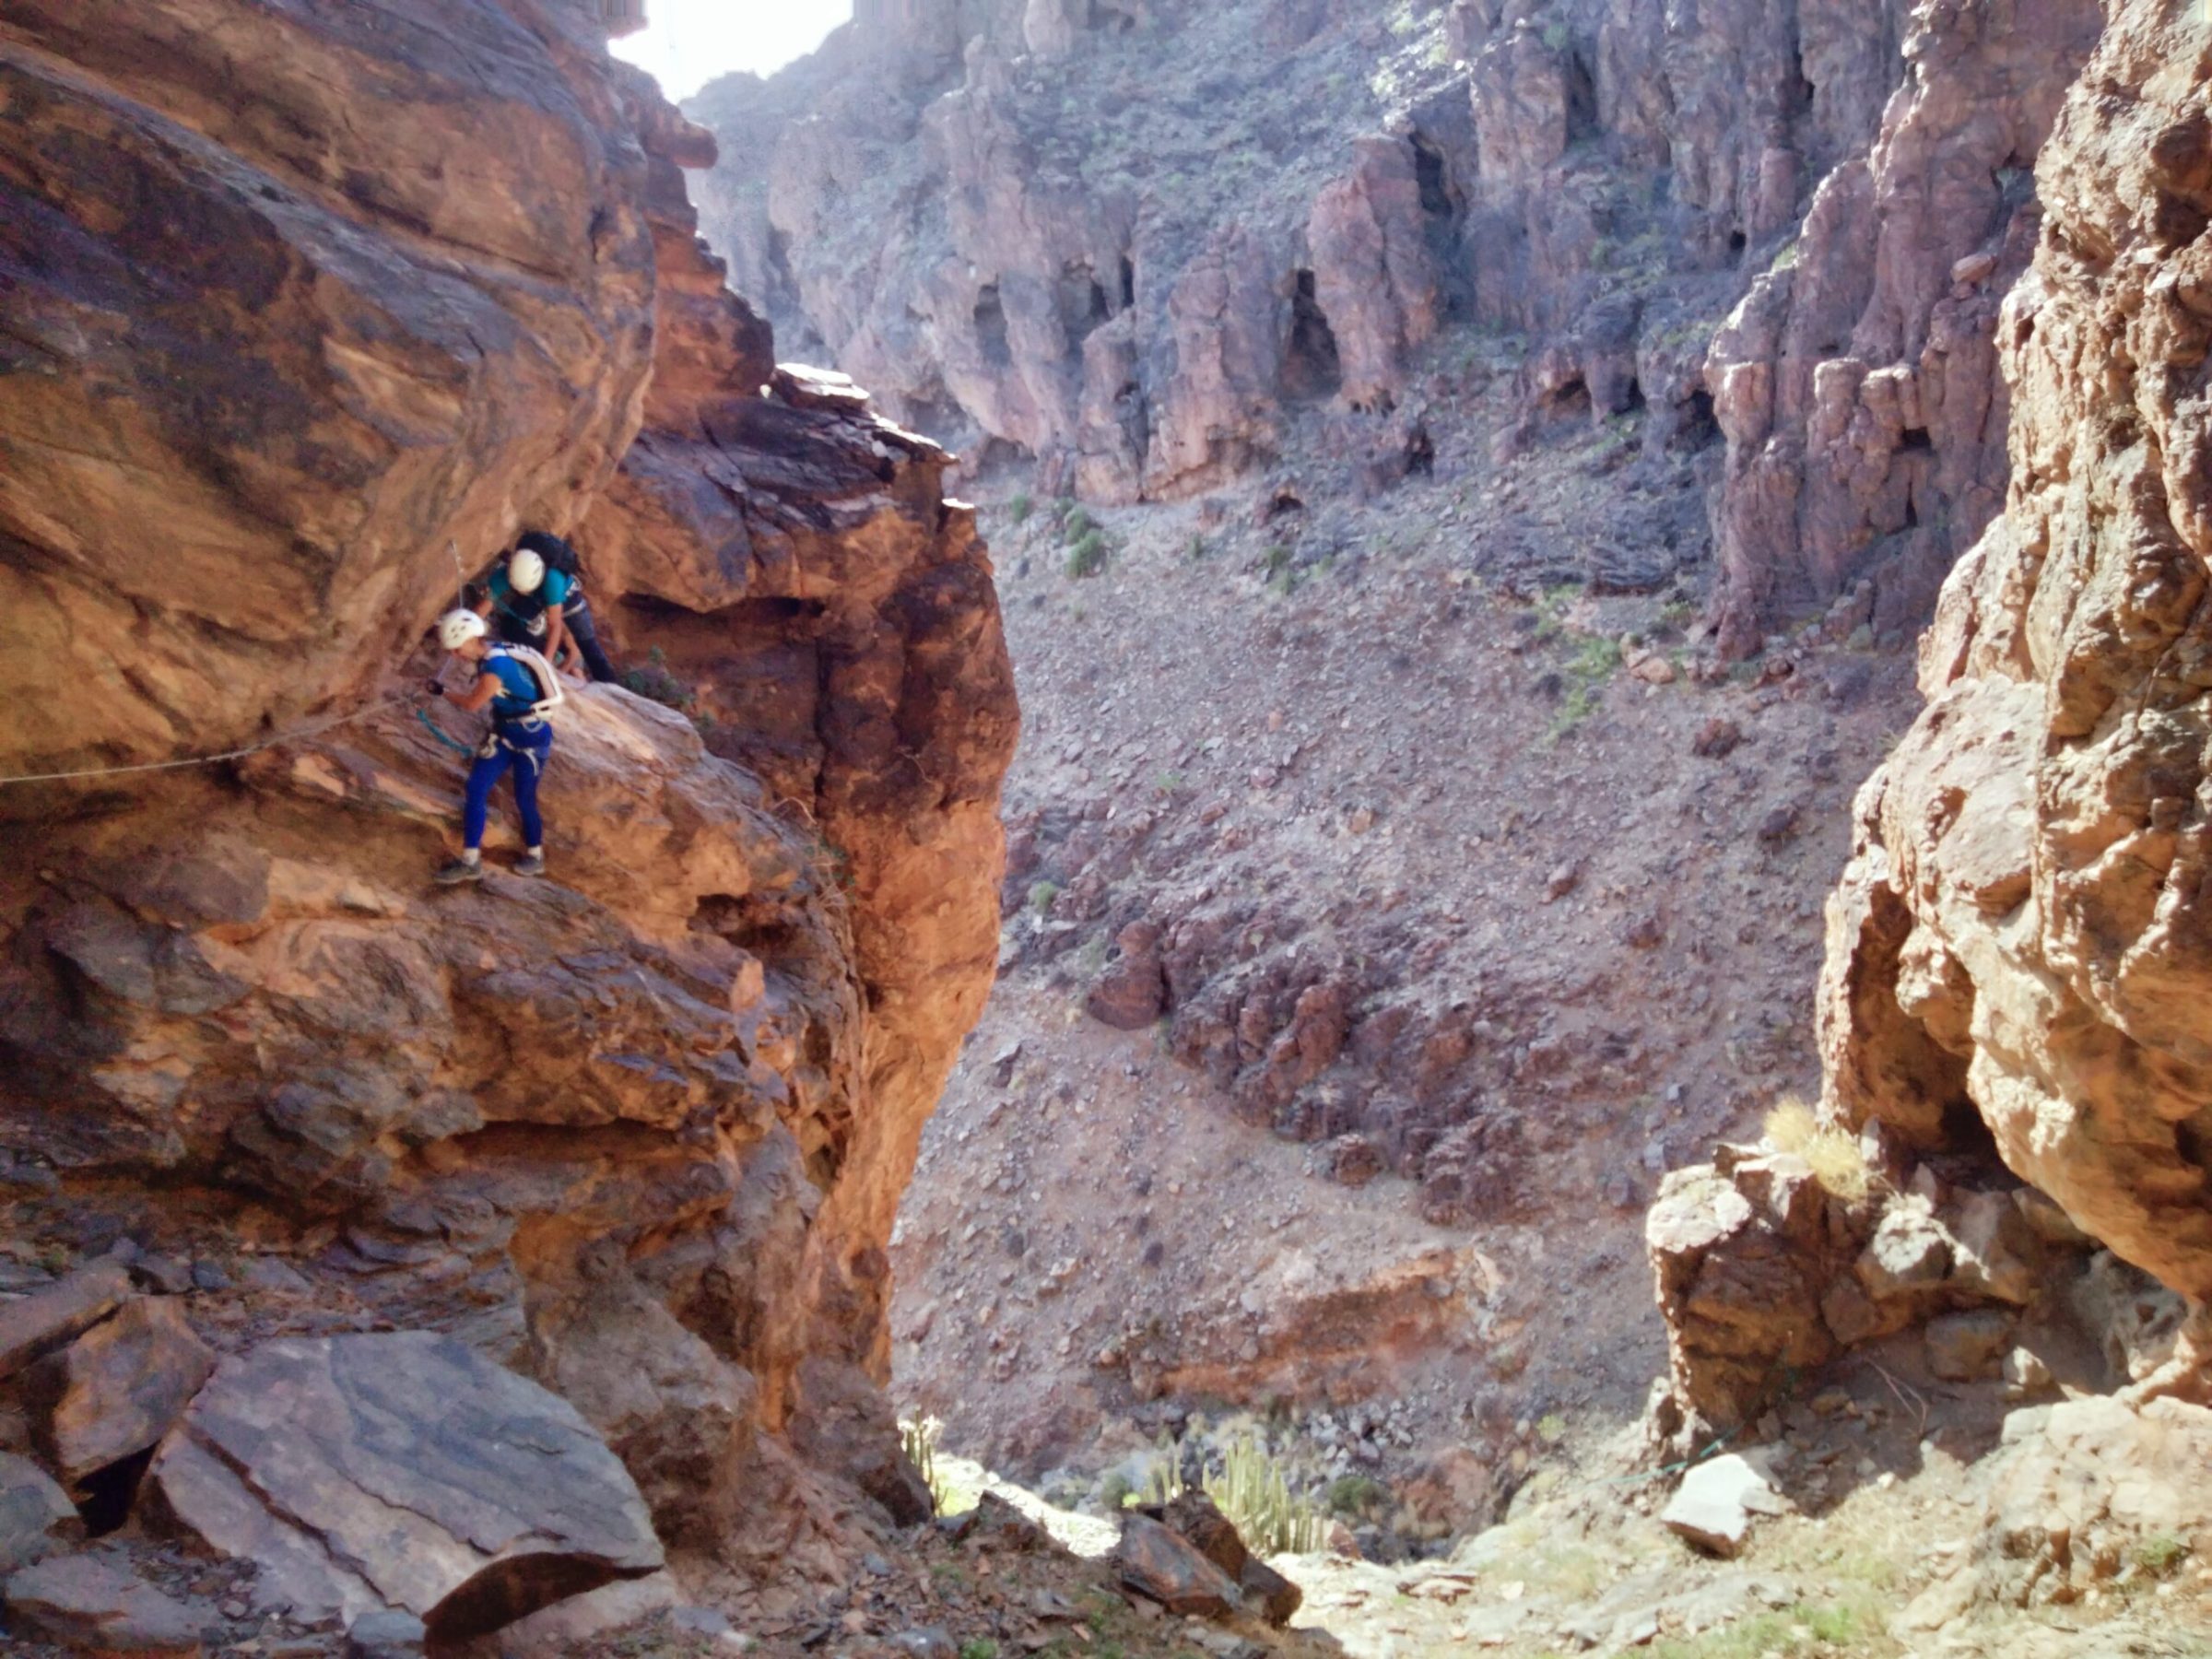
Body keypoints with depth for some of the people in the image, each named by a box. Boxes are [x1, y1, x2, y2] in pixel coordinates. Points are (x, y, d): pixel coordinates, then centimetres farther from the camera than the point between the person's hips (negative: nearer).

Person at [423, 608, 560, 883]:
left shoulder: (496, 665, -27)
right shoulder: (487, 654, 0)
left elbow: (472, 703, -18)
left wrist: (443, 691, -4)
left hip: (531, 738, -9)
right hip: (505, 734, 9)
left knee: (524, 799, 2)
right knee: (476, 788, -2)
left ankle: (535, 856, 25)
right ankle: (470, 861, 0)